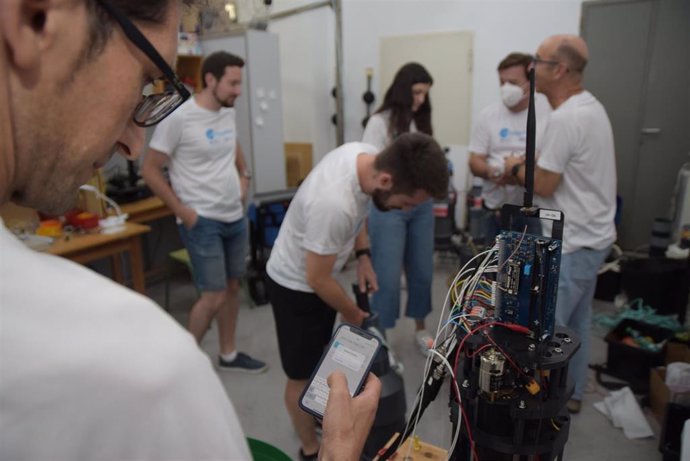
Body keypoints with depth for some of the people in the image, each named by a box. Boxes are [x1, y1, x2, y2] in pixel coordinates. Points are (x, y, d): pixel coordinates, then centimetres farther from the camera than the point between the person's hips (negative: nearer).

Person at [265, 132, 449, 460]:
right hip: (296, 284, -8)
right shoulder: (334, 204, -41)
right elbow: (317, 279, -28)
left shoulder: (367, 154, -15)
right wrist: (352, 313, -10)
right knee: (302, 373, 9)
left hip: (316, 273, 9)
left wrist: (363, 255, -2)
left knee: (319, 360, 27)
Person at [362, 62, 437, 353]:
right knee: (387, 277, 0)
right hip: (388, 207, -5)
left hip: (421, 206, 6)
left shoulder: (421, 122, 9)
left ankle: (420, 329, 35)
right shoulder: (380, 122, -7)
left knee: (422, 271, 15)